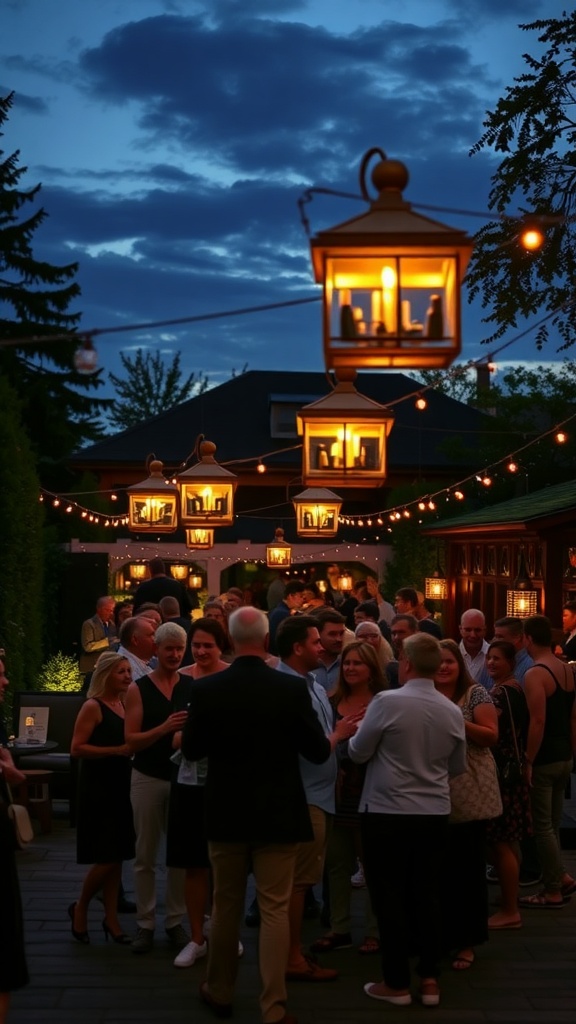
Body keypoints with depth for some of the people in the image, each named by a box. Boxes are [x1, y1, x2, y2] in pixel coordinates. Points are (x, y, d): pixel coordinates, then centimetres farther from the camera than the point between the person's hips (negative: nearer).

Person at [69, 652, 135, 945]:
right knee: (106, 858, -5)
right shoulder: (93, 707, -11)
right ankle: (80, 908, 17)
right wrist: (117, 750, -21)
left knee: (117, 856, 9)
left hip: (121, 787, 7)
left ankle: (111, 918, 18)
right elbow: (77, 748, -17)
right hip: (98, 788, -7)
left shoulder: (125, 704, 9)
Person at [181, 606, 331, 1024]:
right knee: (275, 909, 4)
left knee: (226, 906, 16)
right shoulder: (293, 688, -12)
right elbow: (319, 752, -5)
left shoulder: (206, 689, -8)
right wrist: (332, 738, 17)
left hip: (227, 813, 2)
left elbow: (191, 750, 3)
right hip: (278, 814, -2)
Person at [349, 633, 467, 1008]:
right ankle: (430, 979, 15)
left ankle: (397, 982, 11)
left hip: (388, 812, -4)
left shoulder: (387, 701, -15)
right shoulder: (453, 712, 0)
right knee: (427, 895, 11)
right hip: (435, 813, 4)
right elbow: (458, 767, 12)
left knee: (390, 897, 5)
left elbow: (358, 752, -7)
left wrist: (360, 737, 15)